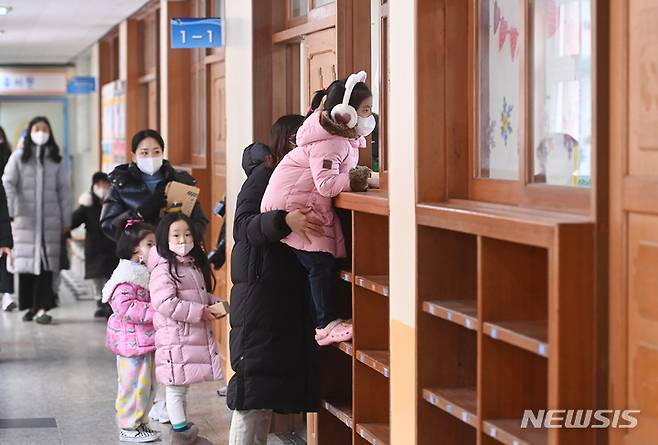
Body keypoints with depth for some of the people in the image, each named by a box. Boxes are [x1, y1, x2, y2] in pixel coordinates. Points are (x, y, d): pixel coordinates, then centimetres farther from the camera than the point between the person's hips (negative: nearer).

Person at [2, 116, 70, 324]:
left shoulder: (55, 159, 10)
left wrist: (66, 220, 6)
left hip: (50, 219, 1)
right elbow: (8, 184, -1)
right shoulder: (19, 157, 5)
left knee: (46, 263, -5)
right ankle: (30, 306, 8)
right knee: (26, 261, -1)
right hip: (25, 219, -1)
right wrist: (14, 211, -12)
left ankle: (43, 307, -7)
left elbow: (63, 190, 10)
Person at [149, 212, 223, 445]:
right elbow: (165, 303, -23)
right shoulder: (163, 269, -14)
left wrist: (213, 304, 5)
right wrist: (199, 312, -20)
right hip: (175, 337, -9)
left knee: (182, 386, 17)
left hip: (196, 336, 9)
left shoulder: (194, 265, 14)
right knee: (176, 389, -1)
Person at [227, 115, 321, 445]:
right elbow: (242, 227, -15)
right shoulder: (264, 174, -5)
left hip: (290, 292, 8)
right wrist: (284, 220, -31)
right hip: (261, 290, -7)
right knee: (256, 380, -9)